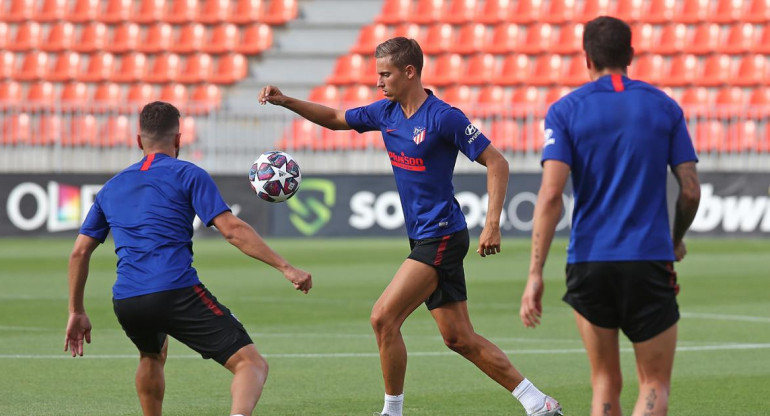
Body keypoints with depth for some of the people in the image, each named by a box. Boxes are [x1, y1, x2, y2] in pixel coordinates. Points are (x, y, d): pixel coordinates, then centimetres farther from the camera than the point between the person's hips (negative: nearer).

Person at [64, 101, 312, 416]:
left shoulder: (111, 189, 22)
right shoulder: (188, 175, 6)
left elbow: (79, 252, 22)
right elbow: (232, 230, -5)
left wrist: (77, 312, 29)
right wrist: (285, 267, -4)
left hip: (125, 304, 6)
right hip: (177, 292, -6)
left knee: (153, 354, 38)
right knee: (252, 364, -9)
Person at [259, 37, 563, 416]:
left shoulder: (443, 117, -14)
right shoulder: (386, 112, 9)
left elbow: (496, 163, -12)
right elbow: (334, 119, 24)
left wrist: (492, 225, -19)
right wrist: (285, 101, 11)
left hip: (441, 236, -8)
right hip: (424, 239, 8)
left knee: (383, 317, -14)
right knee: (459, 338, 7)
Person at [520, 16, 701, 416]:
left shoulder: (565, 110, 0)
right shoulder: (664, 106, 4)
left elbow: (550, 194, -10)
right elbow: (690, 190, 2)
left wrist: (535, 273, -11)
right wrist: (677, 240, 22)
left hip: (588, 263, 1)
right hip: (650, 262, 0)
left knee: (605, 383, 14)